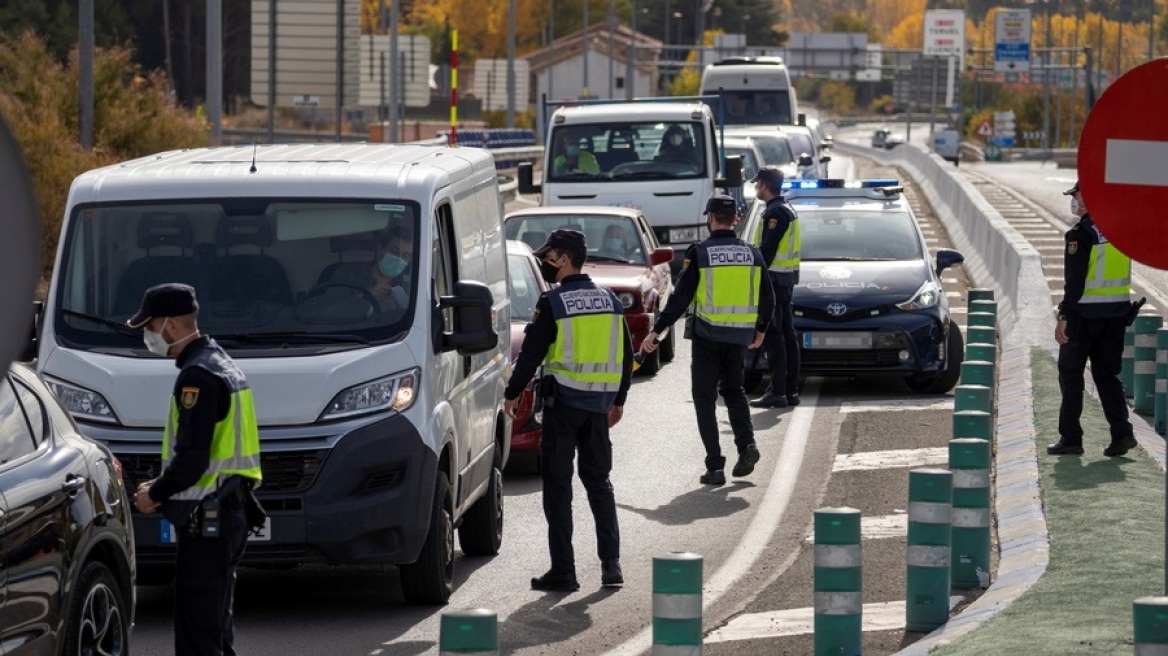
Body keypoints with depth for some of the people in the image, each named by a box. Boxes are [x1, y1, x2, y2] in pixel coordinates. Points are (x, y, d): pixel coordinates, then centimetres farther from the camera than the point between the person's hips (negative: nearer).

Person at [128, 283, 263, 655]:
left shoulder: (197, 377, -17)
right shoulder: (222, 366, 16)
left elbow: (192, 459, -22)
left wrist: (155, 494, -7)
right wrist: (162, 488, 15)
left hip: (205, 522, -10)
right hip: (231, 515, 10)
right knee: (217, 622, 17)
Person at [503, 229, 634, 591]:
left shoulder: (553, 303, -10)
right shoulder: (609, 300, 8)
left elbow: (532, 353, -9)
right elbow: (626, 355, 14)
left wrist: (512, 394, 3)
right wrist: (619, 399, 25)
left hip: (563, 401, -6)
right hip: (599, 403, 6)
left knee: (557, 484, 0)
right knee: (599, 481, 15)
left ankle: (563, 571, -3)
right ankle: (611, 564, 9)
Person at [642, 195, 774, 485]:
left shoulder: (699, 253, -9)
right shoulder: (752, 254, 3)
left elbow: (680, 298, -11)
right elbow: (767, 298, 9)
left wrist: (656, 331, -6)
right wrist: (761, 330, 25)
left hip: (707, 336, -4)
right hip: (739, 336, 4)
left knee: (705, 398, 5)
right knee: (733, 390, 23)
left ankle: (715, 465, -2)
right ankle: (746, 443, 2)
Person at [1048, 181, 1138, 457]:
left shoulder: (1081, 233, -15)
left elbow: (1074, 281, -19)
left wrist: (1064, 316, -17)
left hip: (1086, 313, -6)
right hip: (1117, 311, 6)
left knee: (1071, 374, 6)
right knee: (1107, 374, 13)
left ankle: (1070, 438, 7)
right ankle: (1121, 433, -2)